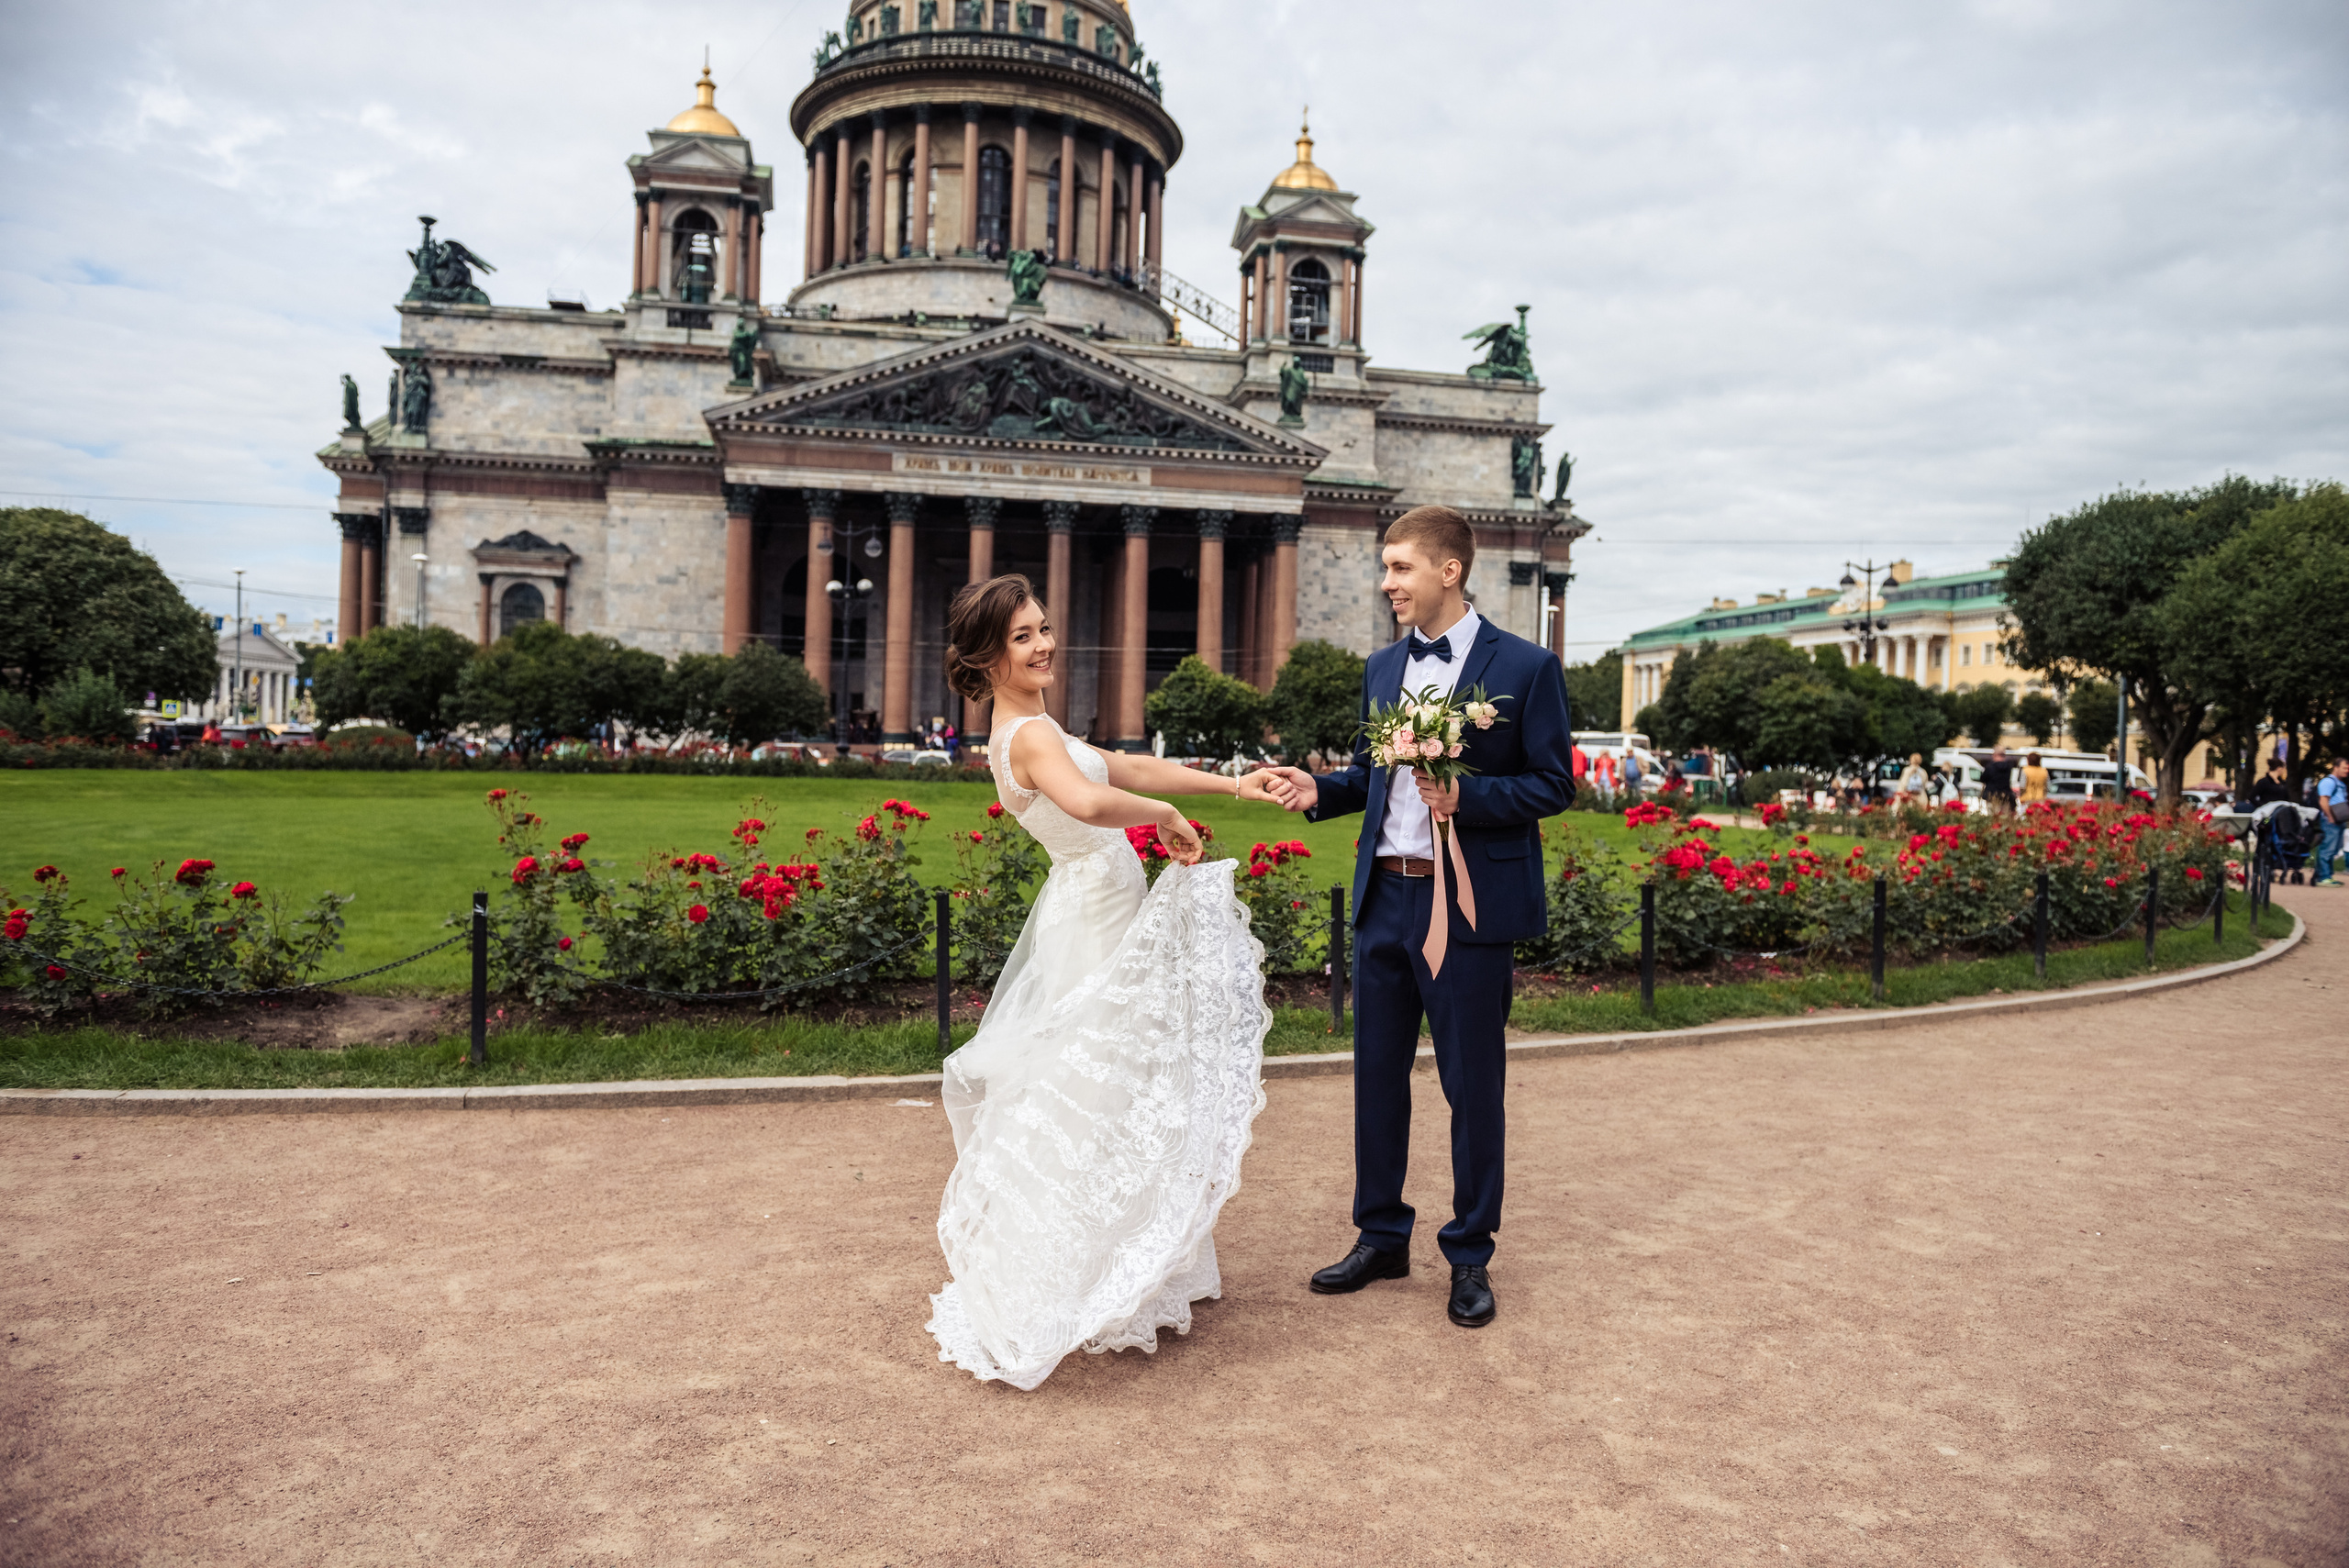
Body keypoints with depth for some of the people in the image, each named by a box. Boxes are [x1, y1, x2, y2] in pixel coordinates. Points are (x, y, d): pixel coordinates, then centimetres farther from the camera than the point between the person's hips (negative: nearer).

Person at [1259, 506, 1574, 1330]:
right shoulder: (1382, 666, 11)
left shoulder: (1524, 666, -7)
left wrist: (1467, 796, -21)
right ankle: (1380, 1237, 30)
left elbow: (1554, 784, -7)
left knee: (1472, 1085, 6)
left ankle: (1470, 1255, 24)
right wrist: (1321, 790, -2)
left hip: (1469, 904, -5)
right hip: (1383, 896, 6)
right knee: (1377, 1073, 13)